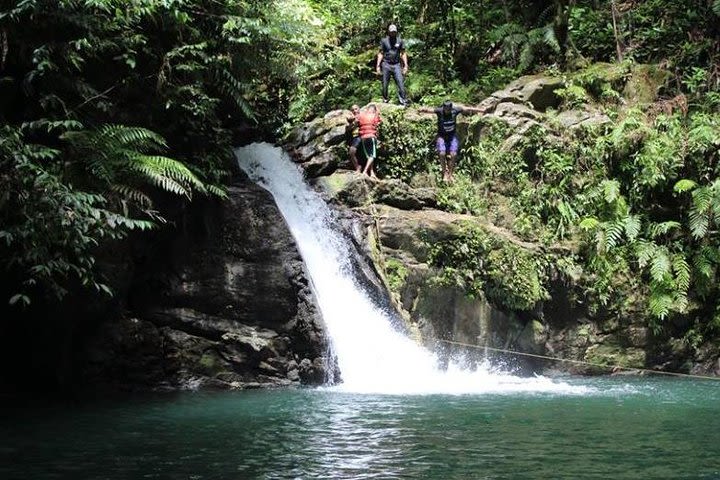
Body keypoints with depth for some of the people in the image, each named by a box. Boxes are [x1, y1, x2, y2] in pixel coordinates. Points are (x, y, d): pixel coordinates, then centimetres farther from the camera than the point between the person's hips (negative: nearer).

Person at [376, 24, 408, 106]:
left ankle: (403, 102, -12)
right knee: (385, 84, 2)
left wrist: (405, 65, 2)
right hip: (386, 65, 0)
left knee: (401, 83, -11)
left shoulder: (400, 41, 8)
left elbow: (403, 54, 10)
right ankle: (385, 100, 15)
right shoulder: (384, 41, 6)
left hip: (396, 65, 0)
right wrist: (377, 66, 2)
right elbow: (381, 54, 9)